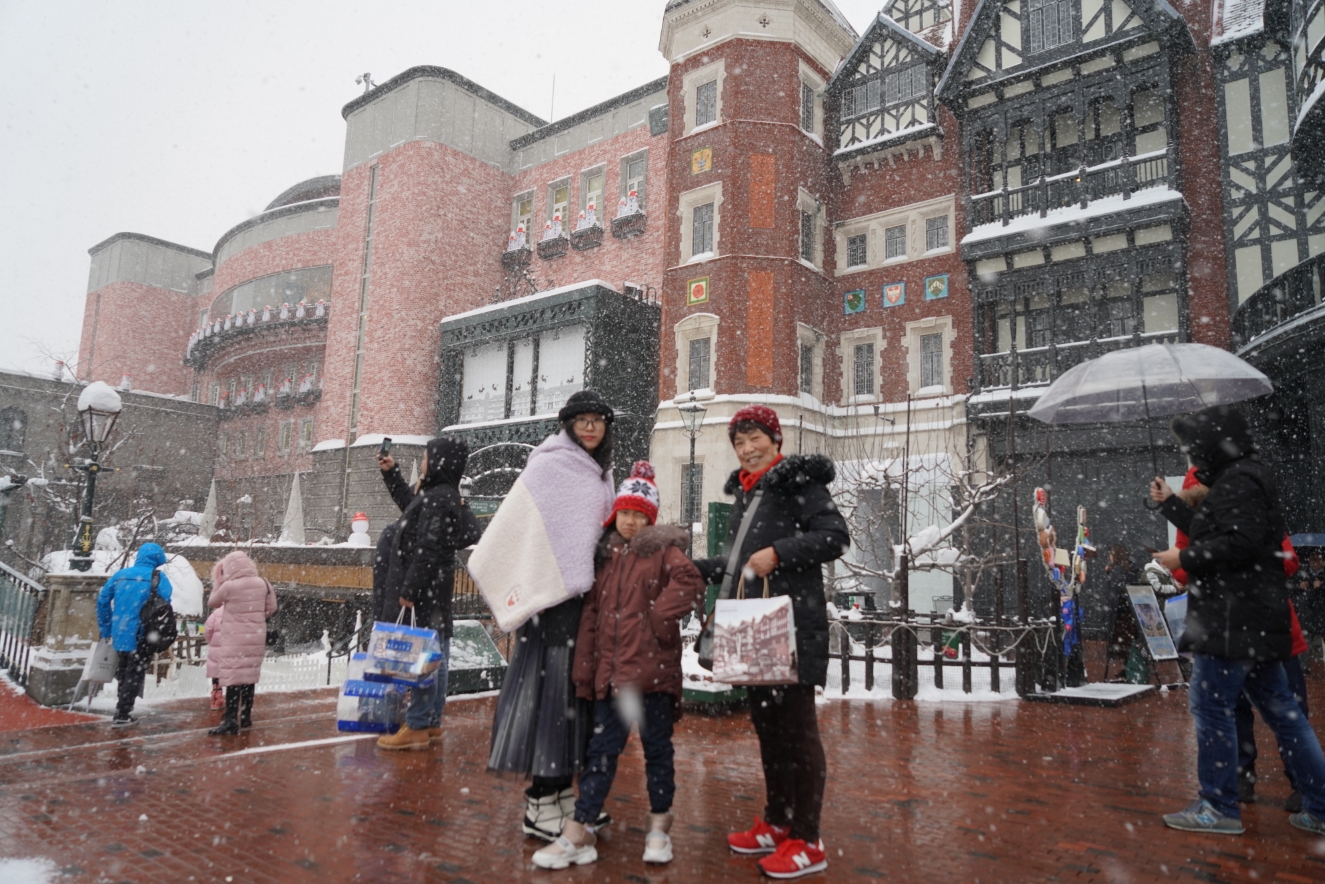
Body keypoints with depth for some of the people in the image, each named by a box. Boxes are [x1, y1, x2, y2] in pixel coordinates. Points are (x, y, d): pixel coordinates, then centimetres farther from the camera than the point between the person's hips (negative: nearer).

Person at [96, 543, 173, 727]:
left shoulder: (120, 575, 7)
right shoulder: (158, 578, -8)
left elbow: (103, 601, 8)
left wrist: (106, 629, 15)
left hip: (119, 634, 5)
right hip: (142, 636, -5)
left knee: (123, 673, 20)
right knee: (134, 676, 6)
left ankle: (122, 711, 27)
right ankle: (122, 716, 6)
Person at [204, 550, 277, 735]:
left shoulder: (229, 586, -15)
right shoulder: (262, 584, -2)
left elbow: (212, 603, 3)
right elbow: (271, 608, 8)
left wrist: (218, 581, 11)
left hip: (235, 638, -5)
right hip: (256, 636, 5)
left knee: (232, 676, -3)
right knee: (250, 675, 14)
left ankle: (231, 721, -6)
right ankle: (246, 716, 25)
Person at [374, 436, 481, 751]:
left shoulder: (439, 498, -17)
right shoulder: (441, 495, 15)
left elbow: (429, 549, -23)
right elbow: (409, 503, 37)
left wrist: (409, 589, -21)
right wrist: (391, 474, 38)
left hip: (424, 592, -11)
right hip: (431, 591, 11)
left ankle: (417, 727, 2)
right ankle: (432, 724, 22)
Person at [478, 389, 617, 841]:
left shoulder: (601, 473, 17)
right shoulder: (548, 465, -7)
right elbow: (518, 525, -11)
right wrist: (529, 589, -15)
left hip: (586, 593, 8)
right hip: (553, 595, -8)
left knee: (579, 691, 11)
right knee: (551, 689, -6)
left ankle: (562, 791, 22)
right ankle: (539, 805, 4)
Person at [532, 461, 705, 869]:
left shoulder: (663, 549, 0)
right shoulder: (606, 557, 16)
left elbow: (690, 583, -20)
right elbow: (591, 617, 13)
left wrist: (658, 618, -17)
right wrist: (584, 673, 9)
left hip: (652, 668, -4)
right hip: (611, 671, 5)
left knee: (657, 747, 8)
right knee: (602, 749, 8)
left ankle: (659, 828, 23)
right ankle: (578, 833, 14)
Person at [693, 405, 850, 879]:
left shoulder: (799, 479, -6)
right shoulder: (745, 492, 17)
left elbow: (835, 536, -14)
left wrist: (778, 553, -21)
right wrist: (688, 567, 19)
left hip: (794, 621, -8)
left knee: (796, 724, -3)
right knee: (766, 723, 14)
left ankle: (807, 841, 7)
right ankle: (777, 823, 28)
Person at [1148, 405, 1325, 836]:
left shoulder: (1239, 480, -12)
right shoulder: (1244, 479, 19)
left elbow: (1240, 541, -23)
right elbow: (1213, 533, 26)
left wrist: (1184, 558, -14)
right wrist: (1170, 502, 29)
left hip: (1234, 619, -11)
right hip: (1256, 620, 11)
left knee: (1210, 705, -4)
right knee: (1281, 710, 13)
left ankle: (1219, 808, 3)